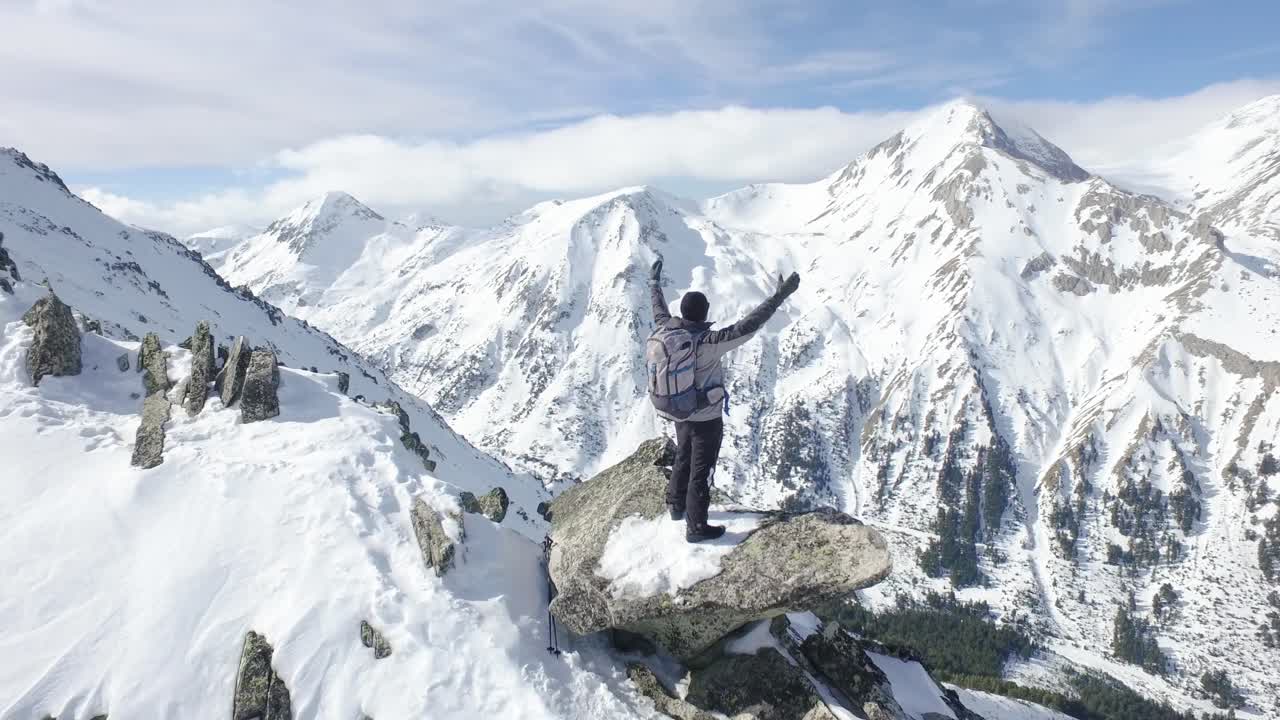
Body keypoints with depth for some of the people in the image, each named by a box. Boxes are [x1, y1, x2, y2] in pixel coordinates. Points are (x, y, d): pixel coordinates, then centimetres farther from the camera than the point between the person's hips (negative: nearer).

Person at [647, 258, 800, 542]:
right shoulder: (707, 342, -31)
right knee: (700, 471, 8)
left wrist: (654, 282, 27)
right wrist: (780, 295, -35)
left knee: (683, 459, 28)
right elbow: (746, 327, -35)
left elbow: (659, 310, 10)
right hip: (706, 418, -7)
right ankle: (696, 527, 22)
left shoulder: (666, 329, -12)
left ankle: (676, 505, 47)